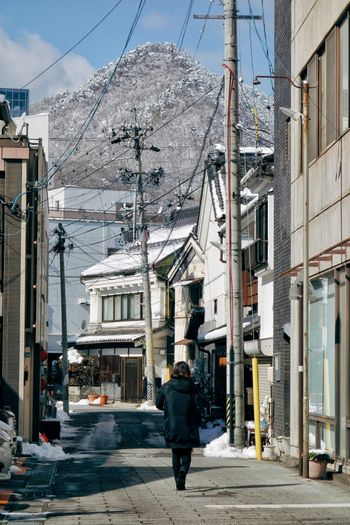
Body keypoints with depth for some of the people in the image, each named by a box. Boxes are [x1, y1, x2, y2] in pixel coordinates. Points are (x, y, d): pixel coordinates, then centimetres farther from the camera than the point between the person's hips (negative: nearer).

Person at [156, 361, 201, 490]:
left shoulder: (166, 387, -2)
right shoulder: (191, 388, -5)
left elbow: (158, 404, 8)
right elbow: (196, 407, -5)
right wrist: (197, 424, 6)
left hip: (171, 426, 1)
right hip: (188, 426, -1)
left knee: (176, 454, 14)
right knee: (186, 453, 9)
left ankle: (178, 482, 11)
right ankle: (183, 469, -21)